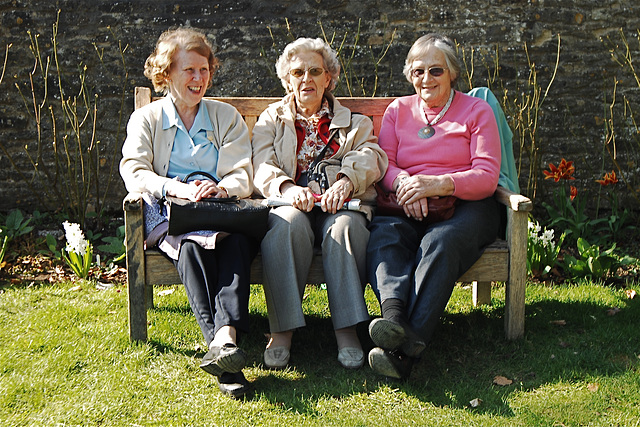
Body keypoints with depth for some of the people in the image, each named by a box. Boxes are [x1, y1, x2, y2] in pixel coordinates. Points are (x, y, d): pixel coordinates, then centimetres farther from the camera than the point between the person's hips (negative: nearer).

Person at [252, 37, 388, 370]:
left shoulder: (353, 122, 24)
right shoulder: (271, 119, 23)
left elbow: (371, 157, 3)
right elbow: (262, 168, 5)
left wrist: (346, 181, -21)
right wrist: (287, 188, -20)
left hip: (338, 206, 1)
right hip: (289, 204, 0)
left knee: (345, 225, -35)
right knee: (289, 223, -36)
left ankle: (346, 329, -34)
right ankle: (282, 330, -33)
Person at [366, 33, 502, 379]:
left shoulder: (476, 111, 12)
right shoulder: (398, 110, 20)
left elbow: (487, 176, 0)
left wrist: (440, 184, -19)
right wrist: (404, 182, -15)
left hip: (465, 206, -3)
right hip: (409, 208, 3)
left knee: (440, 242, -36)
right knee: (384, 235, -32)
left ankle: (407, 348, -50)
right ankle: (393, 315, -56)